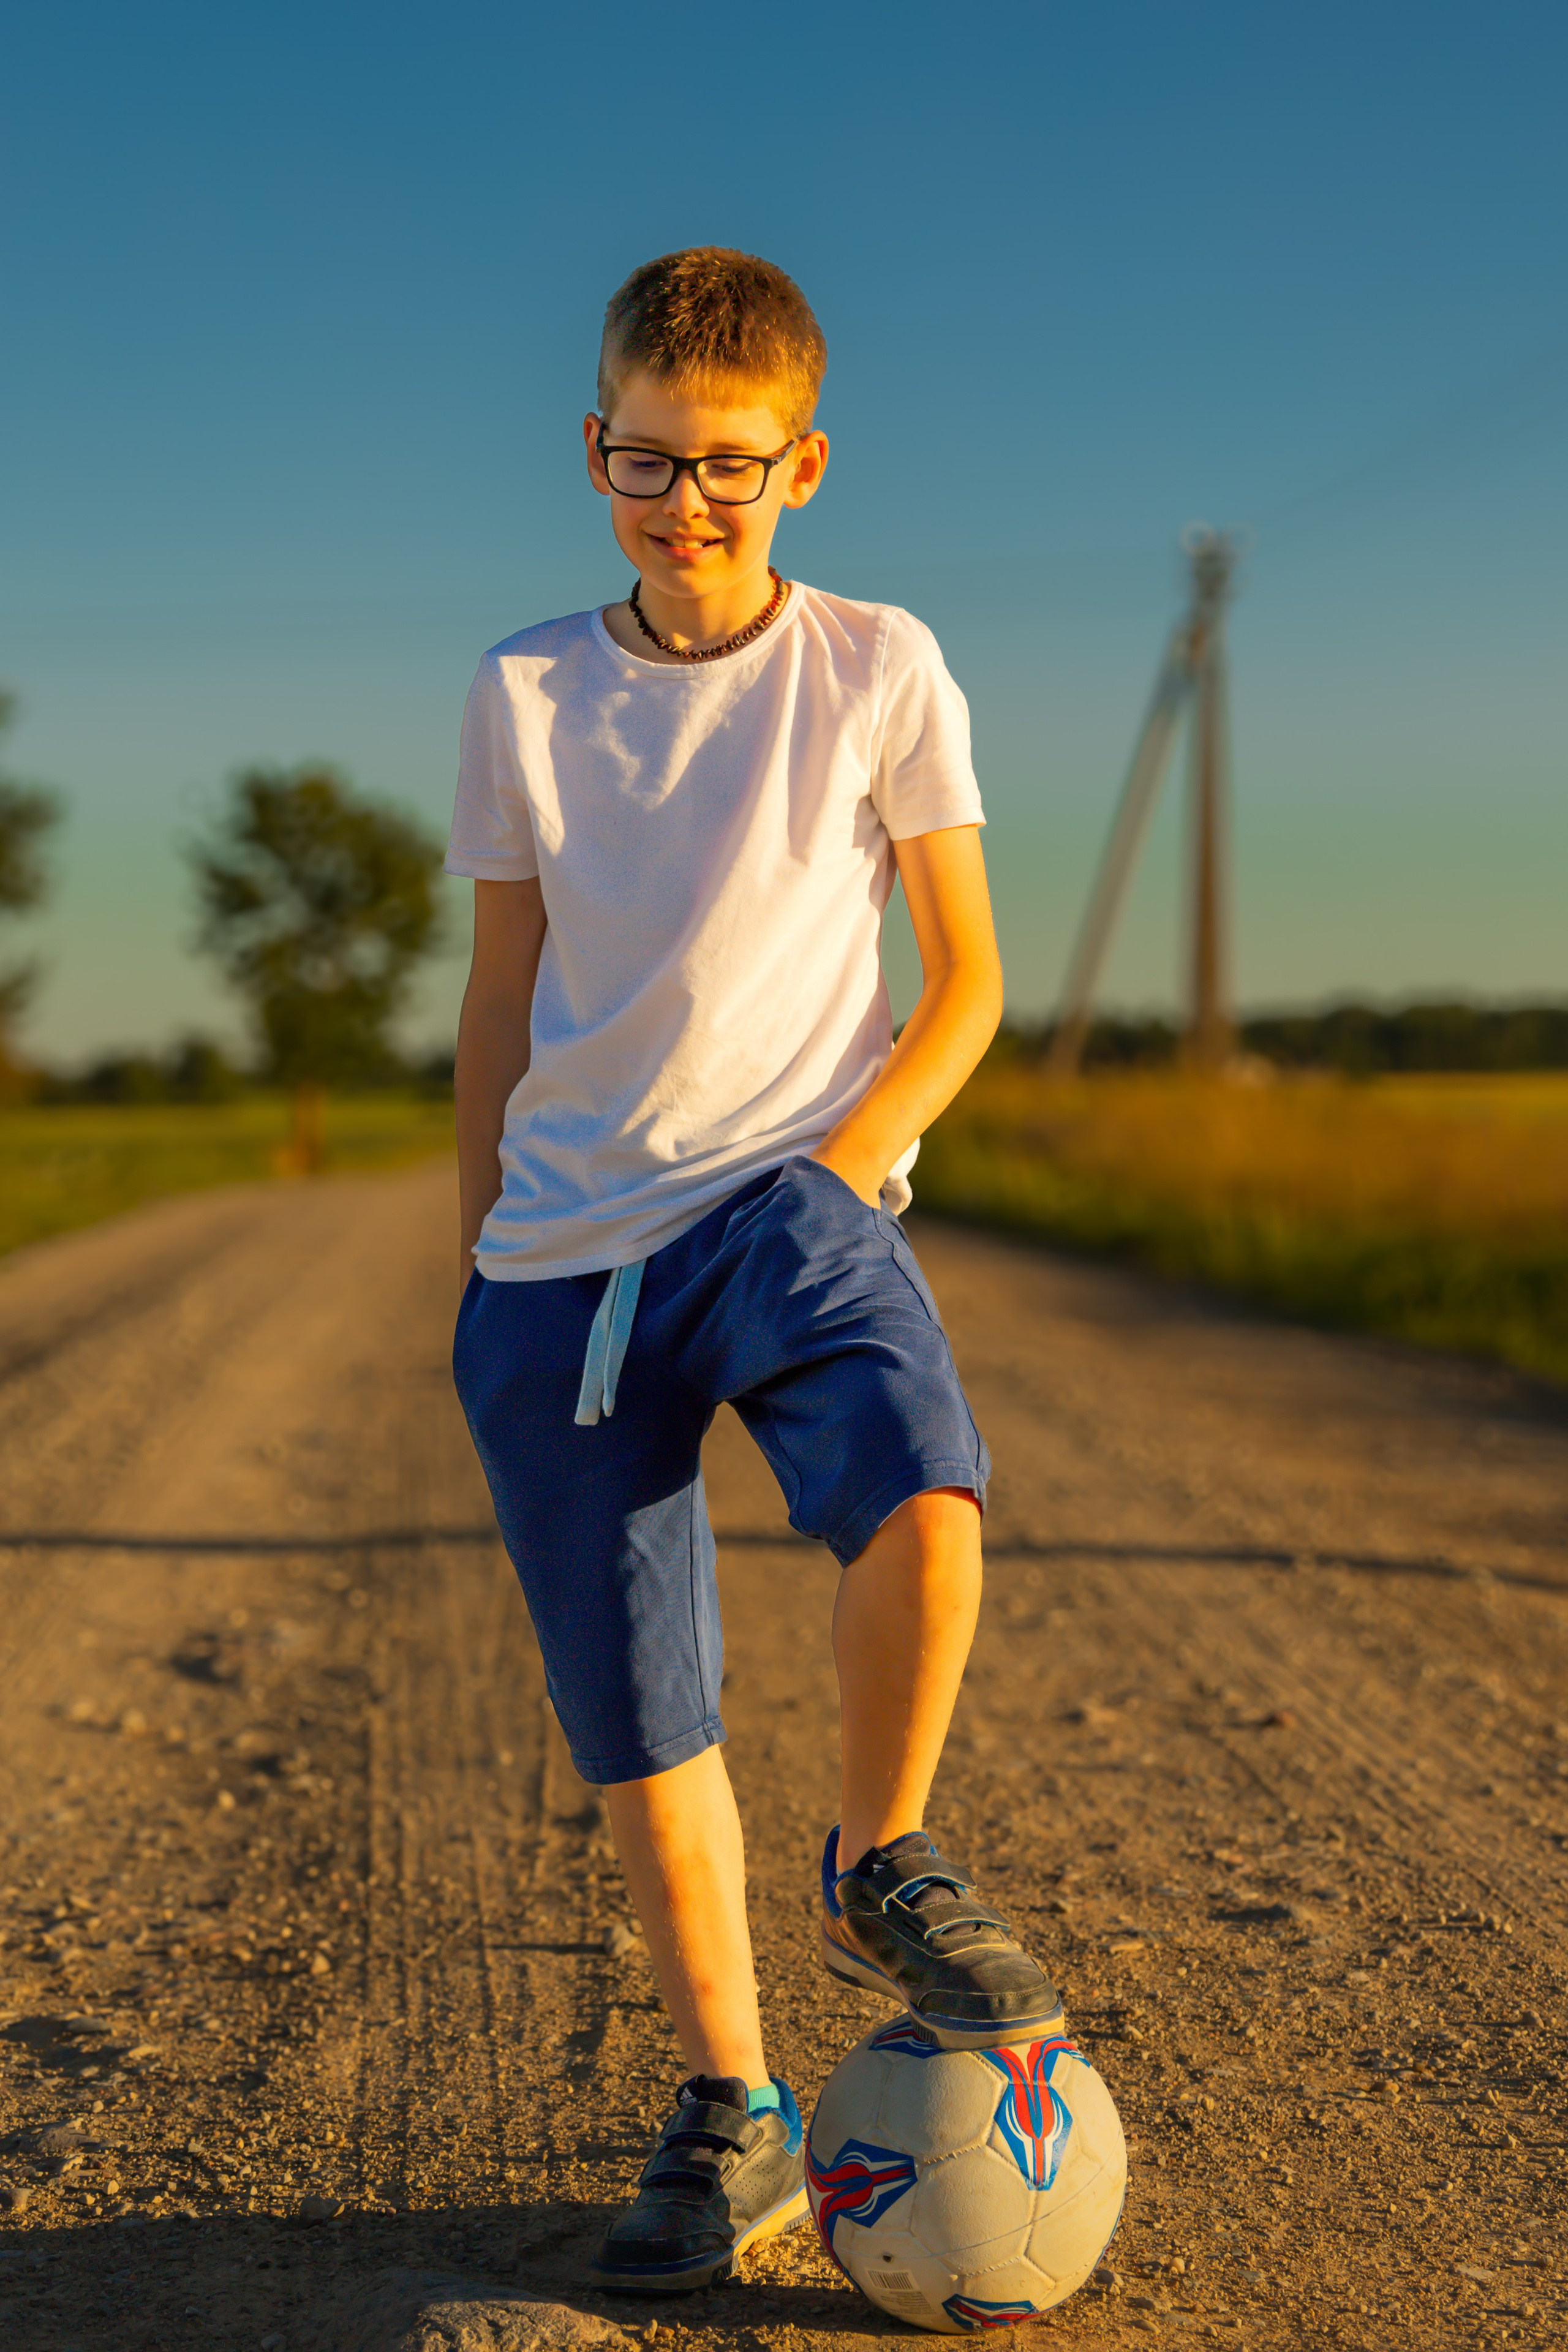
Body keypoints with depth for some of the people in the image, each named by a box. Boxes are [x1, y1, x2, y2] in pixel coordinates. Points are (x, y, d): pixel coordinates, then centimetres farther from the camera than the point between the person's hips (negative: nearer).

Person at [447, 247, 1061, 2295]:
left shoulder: (880, 670, 2)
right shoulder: (525, 693, 6)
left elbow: (965, 984, 5)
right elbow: (499, 1007, 13)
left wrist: (837, 1171, -9)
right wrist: (478, 1261, 11)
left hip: (792, 1199, -2)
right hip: (564, 1249, 2)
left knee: (921, 1511, -32)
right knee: (638, 1721, 4)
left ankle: (880, 1871, -3)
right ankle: (734, 2117, 25)